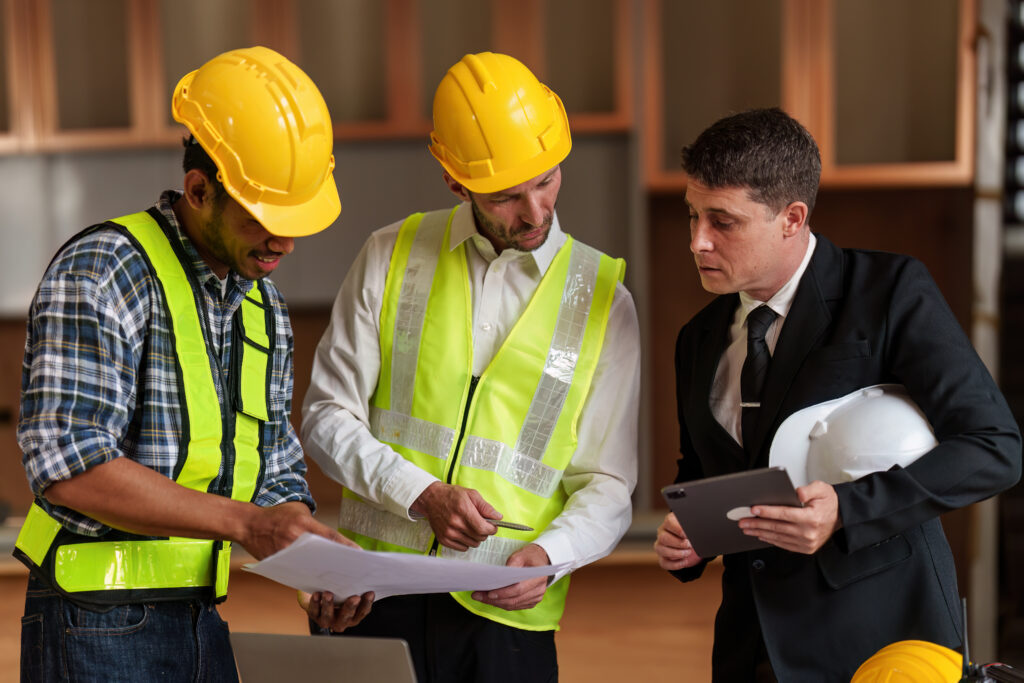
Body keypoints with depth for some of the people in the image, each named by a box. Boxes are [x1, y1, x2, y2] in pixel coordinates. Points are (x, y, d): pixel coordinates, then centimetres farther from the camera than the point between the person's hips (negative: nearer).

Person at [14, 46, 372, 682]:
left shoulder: (264, 307, 13)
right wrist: (241, 520, -25)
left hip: (202, 623, 8)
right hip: (97, 627, -7)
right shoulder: (101, 273, -13)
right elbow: (69, 466, -23)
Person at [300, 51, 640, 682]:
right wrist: (424, 495, -11)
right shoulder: (391, 257, 5)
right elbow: (327, 418, 3)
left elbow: (608, 483, 4)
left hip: (506, 609, 0)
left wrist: (547, 554, -15)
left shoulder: (602, 297, 3)